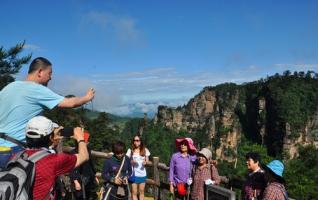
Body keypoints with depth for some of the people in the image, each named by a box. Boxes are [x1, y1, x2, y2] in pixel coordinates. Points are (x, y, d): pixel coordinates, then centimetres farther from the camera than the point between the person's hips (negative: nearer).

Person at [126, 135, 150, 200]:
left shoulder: (145, 150, 4)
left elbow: (147, 161, 8)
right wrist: (132, 162, -17)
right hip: (134, 174, -2)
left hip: (142, 173, 2)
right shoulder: (130, 150, 0)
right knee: (134, 192, -1)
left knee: (142, 191, 10)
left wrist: (145, 162, -15)